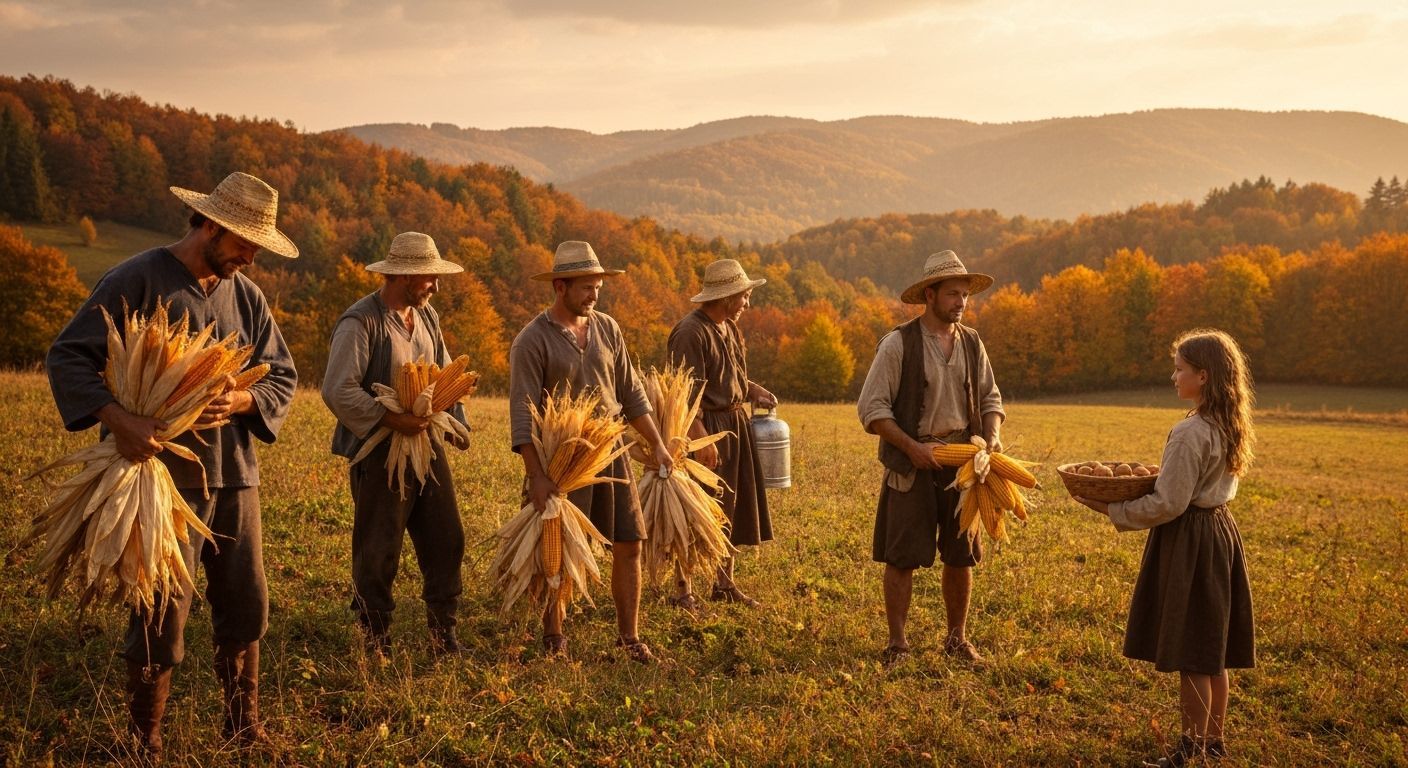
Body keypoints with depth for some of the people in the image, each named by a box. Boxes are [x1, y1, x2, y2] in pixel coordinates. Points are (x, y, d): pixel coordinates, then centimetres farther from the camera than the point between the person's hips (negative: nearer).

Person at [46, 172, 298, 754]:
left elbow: (283, 377, 11)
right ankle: (145, 746, 13)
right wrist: (117, 419, -25)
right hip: (164, 473, -6)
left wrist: (240, 402, -11)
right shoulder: (136, 281, -8)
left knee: (246, 607, 11)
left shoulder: (245, 295, 9)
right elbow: (67, 357, -11)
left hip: (235, 474, 6)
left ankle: (245, 731, 26)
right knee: (163, 617, -2)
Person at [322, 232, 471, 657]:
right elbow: (338, 391, -21)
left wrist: (457, 422, 7)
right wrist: (391, 419, -23)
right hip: (380, 455, -7)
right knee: (377, 553, 2)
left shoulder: (427, 317, 11)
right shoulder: (360, 322, -14)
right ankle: (376, 643, 16)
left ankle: (443, 634, 21)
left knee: (446, 541, 9)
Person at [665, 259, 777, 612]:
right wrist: (702, 438, -25)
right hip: (706, 427, -9)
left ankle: (724, 583, 25)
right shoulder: (691, 332, -16)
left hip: (735, 424, 9)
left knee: (732, 507, 14)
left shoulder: (729, 328, 13)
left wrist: (755, 391, 4)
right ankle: (682, 589, 6)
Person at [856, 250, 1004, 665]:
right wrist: (912, 447, -17)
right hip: (912, 465, -5)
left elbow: (990, 398, 17)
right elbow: (872, 408, -10)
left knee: (961, 556, 10)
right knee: (902, 557, -1)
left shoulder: (972, 343, 7)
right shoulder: (898, 344, -9)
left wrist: (993, 436, -3)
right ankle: (897, 643, 11)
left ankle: (957, 638, 26)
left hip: (962, 463, 5)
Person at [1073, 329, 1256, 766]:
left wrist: (1114, 510, -11)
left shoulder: (1190, 433, -22)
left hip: (1189, 542, -9)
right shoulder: (1230, 427, 6)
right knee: (1213, 651, 17)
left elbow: (1168, 504, -21)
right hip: (1220, 529, 9)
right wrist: (1164, 474, 16)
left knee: (1190, 656, 1)